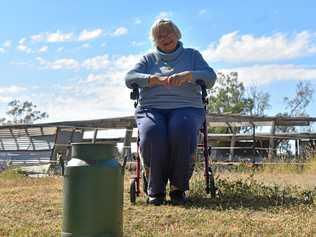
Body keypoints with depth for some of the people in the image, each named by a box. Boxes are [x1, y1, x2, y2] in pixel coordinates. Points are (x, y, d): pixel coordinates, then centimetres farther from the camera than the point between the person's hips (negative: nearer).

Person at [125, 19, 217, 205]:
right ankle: (156, 189, -18)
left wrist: (187, 75, -15)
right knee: (152, 134, -35)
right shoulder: (149, 59, 22)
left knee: (182, 131, -37)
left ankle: (179, 188, -21)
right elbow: (129, 78, 4)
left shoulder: (192, 55, 21)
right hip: (152, 108, 1)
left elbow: (210, 77, 5)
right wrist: (157, 79, -13)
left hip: (186, 108, -1)